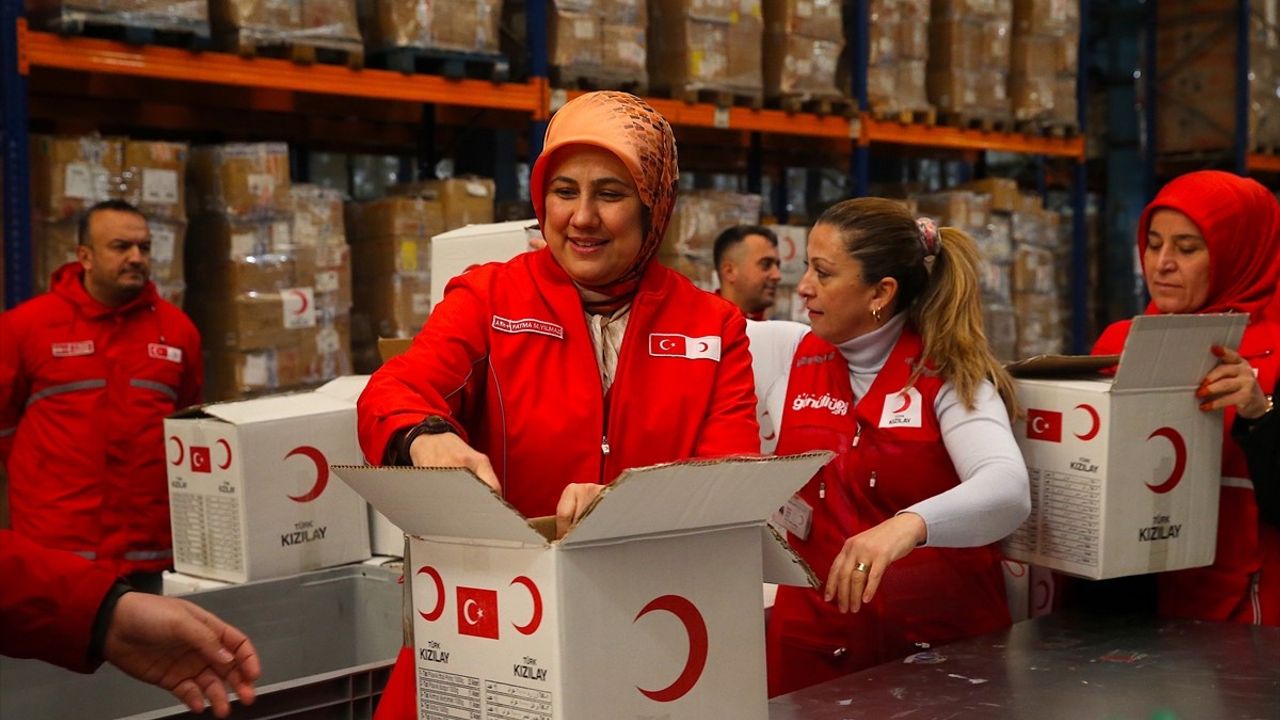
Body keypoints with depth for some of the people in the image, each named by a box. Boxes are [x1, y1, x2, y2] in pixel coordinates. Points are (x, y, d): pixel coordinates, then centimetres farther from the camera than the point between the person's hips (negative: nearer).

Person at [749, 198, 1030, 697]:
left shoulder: (951, 375, -10)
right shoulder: (782, 354, 1)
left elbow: (1008, 490, -26)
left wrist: (910, 525, -42)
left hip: (948, 636, -3)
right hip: (816, 639, 3)